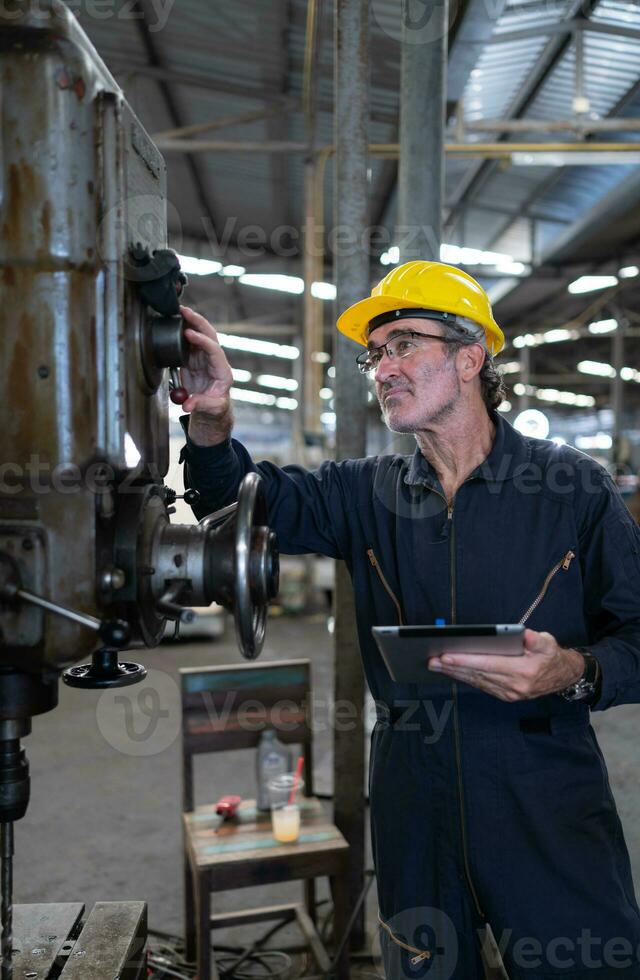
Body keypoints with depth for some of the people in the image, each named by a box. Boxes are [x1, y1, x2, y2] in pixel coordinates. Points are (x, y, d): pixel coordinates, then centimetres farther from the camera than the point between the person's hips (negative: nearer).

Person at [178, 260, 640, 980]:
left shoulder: (574, 487, -4)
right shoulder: (368, 494, 4)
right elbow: (252, 500, -5)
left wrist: (577, 672, -22)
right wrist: (210, 419, -23)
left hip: (549, 812, -2)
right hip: (415, 818, 3)